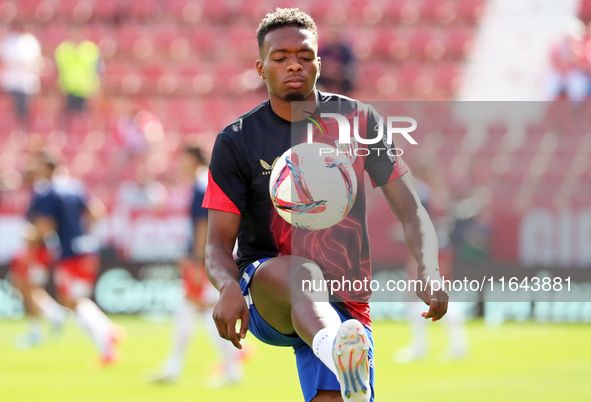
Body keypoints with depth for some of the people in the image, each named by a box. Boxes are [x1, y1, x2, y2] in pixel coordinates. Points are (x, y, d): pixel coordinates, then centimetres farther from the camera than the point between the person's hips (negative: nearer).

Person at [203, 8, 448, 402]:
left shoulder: (357, 121, 6)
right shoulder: (236, 141, 2)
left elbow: (411, 210, 4)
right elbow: (219, 242, -3)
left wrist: (429, 273, -16)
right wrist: (228, 287, -27)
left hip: (344, 309, 3)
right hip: (264, 293, -3)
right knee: (303, 273, -39)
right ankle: (339, 354, -71)